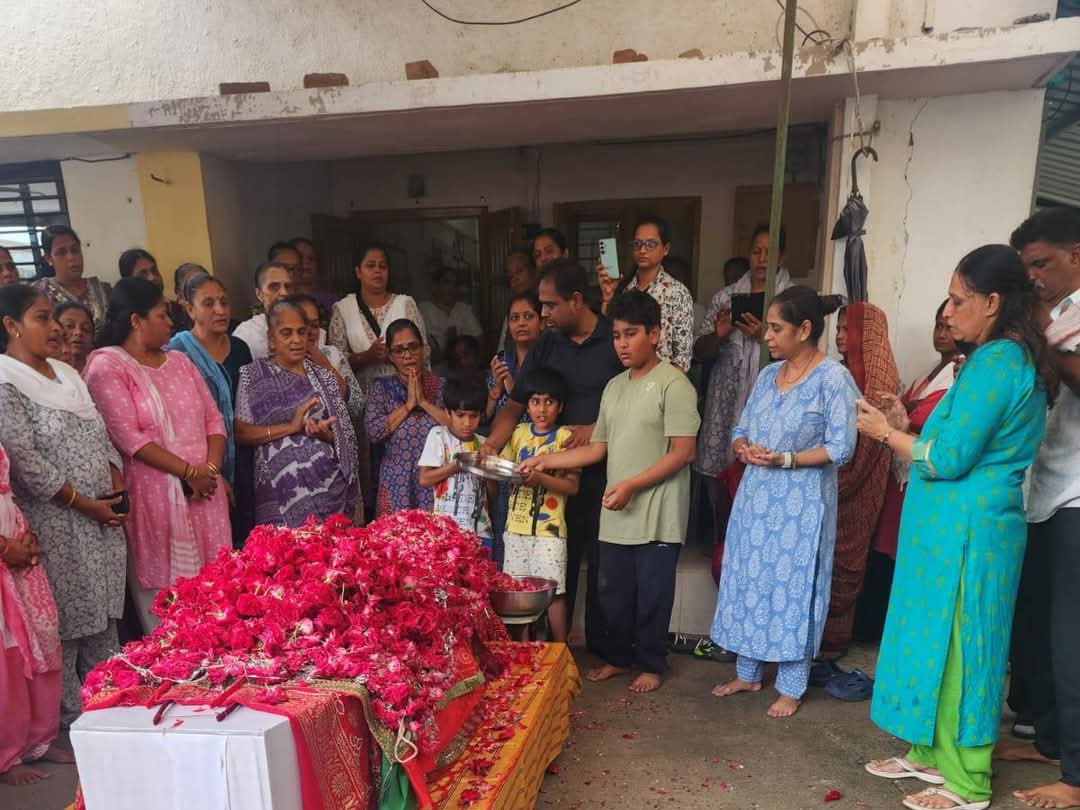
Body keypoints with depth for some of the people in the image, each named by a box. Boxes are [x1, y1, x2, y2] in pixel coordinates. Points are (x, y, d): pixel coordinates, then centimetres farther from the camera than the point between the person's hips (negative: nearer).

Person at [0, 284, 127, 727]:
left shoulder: (66, 373, 12)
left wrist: (116, 484, 1)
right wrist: (84, 503, -14)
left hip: (102, 517, 7)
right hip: (56, 525, -7)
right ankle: (70, 718, 21)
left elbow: (100, 434, 15)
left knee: (103, 611, 15)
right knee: (65, 621, 4)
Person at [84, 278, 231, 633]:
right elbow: (128, 437, -14)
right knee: (163, 589, 2)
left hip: (204, 490, 6)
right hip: (155, 495, -5)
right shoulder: (107, 365, -6)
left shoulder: (179, 360, 14)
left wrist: (211, 468, -5)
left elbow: (213, 418, 11)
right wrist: (189, 472, -14)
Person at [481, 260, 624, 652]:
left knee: (602, 564, 9)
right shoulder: (545, 347, 5)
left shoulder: (616, 340, -6)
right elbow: (514, 406, 5)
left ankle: (600, 648, 26)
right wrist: (491, 445, -11)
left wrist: (597, 429, -14)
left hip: (605, 472, -3)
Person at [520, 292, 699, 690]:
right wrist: (546, 460, 4)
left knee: (651, 594, 8)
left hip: (656, 514, -6)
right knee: (613, 591, 16)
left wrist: (631, 485, -20)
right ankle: (617, 657, 35)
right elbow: (598, 448, 12)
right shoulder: (614, 387, 11)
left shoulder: (673, 384, -11)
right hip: (616, 513, 7)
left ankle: (652, 665, 28)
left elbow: (683, 452, -16)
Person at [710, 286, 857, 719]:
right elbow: (740, 431, 11)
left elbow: (841, 448, -14)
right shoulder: (768, 374, 8)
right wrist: (745, 448, -10)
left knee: (793, 588, 4)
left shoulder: (833, 377, -11)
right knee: (749, 582, 13)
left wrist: (786, 459, -22)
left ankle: (791, 688, 22)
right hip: (756, 497, 6)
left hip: (801, 503, -6)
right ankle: (748, 674, 30)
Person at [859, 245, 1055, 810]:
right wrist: (904, 425, 11)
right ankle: (931, 754, 31)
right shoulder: (1014, 358, 13)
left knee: (954, 646, 3)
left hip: (966, 528, -10)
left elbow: (949, 460, -20)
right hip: (958, 525, 10)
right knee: (939, 640, 17)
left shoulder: (994, 361, -18)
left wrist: (885, 433, -7)